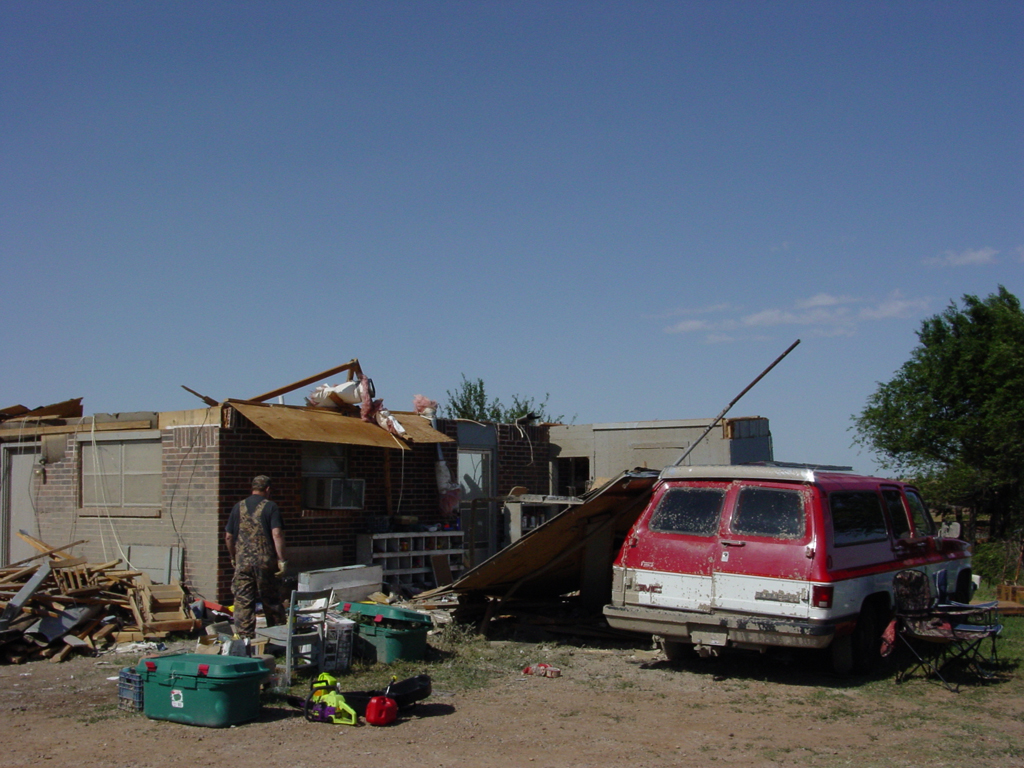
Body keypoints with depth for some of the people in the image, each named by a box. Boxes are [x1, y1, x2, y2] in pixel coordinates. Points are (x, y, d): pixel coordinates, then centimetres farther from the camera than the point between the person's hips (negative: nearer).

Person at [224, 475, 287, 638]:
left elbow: (228, 536, 11)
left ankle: (244, 637, 1)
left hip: (242, 562, 2)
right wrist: (281, 560, -11)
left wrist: (233, 557, 24)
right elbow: (277, 534, -14)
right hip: (264, 562, -2)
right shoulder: (271, 507, -3)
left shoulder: (238, 507, 8)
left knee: (243, 602, 4)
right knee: (271, 601, 9)